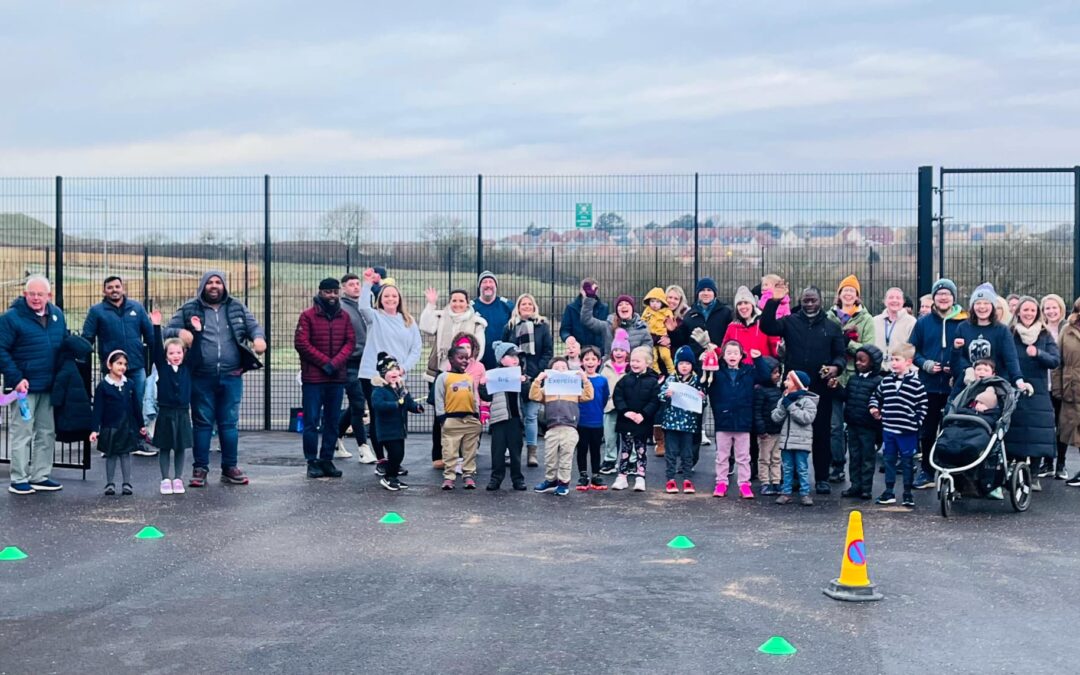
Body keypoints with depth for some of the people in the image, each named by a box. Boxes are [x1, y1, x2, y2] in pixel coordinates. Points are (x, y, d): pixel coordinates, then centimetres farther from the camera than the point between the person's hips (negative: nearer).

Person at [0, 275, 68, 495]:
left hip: (50, 386, 6)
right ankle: (18, 480, 7)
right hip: (25, 386, -6)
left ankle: (40, 476, 20)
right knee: (22, 433, -1)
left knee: (47, 433, 11)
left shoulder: (57, 315, 9)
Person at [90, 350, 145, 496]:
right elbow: (98, 409, -8)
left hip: (127, 427, 3)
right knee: (111, 456, 7)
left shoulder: (129, 385, 4)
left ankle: (127, 483, 12)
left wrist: (141, 424, 14)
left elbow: (136, 406, 11)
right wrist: (95, 429, -12)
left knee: (126, 454, 6)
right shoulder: (103, 386, -7)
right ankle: (110, 484, 16)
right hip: (110, 428, -2)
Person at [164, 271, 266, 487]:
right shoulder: (189, 310, 5)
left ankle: (230, 467, 17)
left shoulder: (237, 308, 10)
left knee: (229, 423, 8)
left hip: (231, 377, 1)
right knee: (202, 423, 5)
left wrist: (258, 337, -14)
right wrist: (180, 332, -20)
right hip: (201, 378, -1)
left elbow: (254, 325, 9)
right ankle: (200, 468, 13)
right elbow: (166, 331, 4)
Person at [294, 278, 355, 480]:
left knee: (332, 422, 7)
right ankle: (312, 462, 2)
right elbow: (301, 343, -8)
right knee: (311, 421, -3)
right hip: (313, 378, -4)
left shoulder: (344, 317, 11)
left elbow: (350, 342, 4)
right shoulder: (308, 315, -1)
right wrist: (324, 362, -12)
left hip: (337, 378, 4)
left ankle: (327, 460, 14)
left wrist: (336, 362, -12)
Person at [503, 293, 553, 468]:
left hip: (535, 377, -1)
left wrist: (539, 372, -8)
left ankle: (532, 452, 0)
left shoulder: (542, 326, 7)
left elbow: (548, 352, 3)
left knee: (531, 415, -4)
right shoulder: (510, 327, 10)